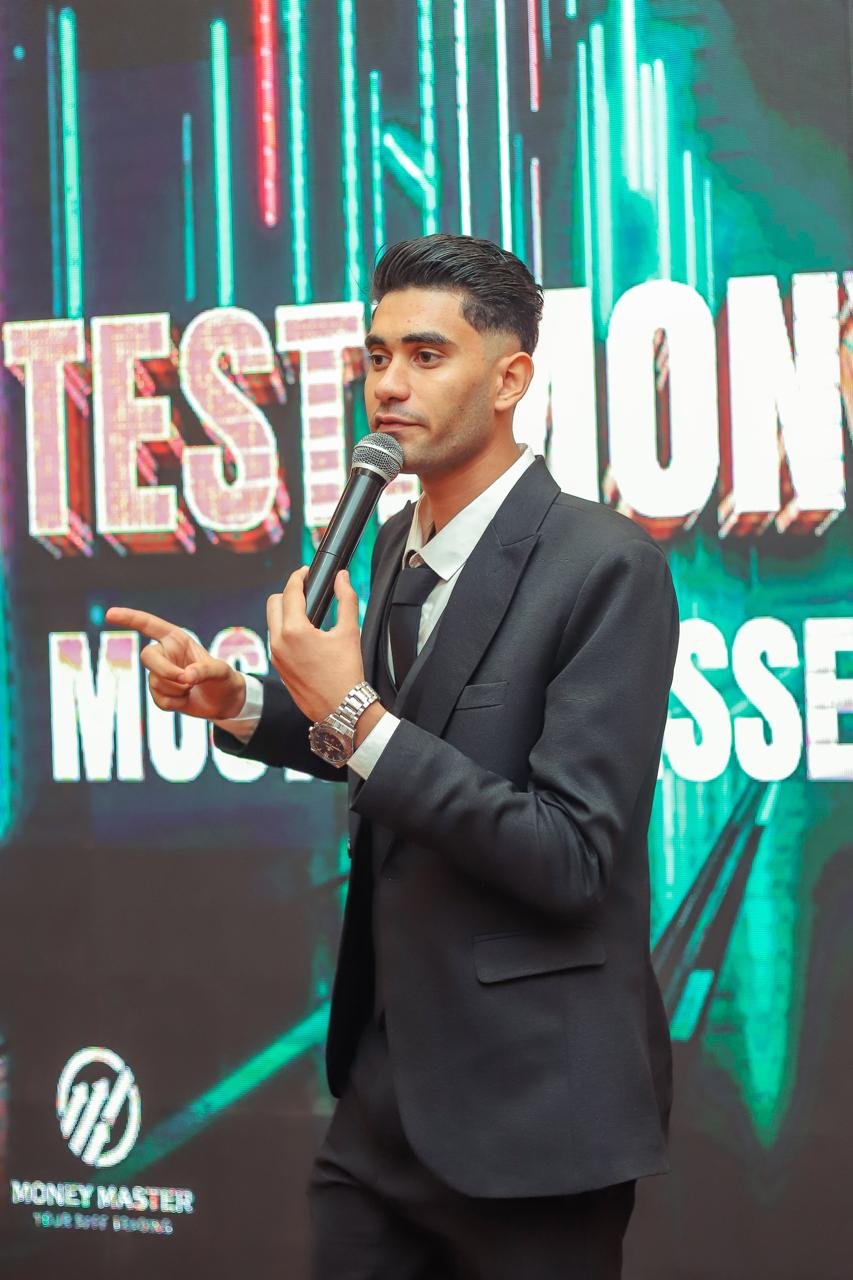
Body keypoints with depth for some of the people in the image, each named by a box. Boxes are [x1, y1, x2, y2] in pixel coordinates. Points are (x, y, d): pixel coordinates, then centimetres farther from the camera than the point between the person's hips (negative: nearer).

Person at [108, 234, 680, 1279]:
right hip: (387, 1093, 7)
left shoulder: (606, 566, -17)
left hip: (525, 1114, -7)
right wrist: (239, 703, 5)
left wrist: (354, 715, -23)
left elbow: (573, 859, -22)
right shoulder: (396, 545, 7)